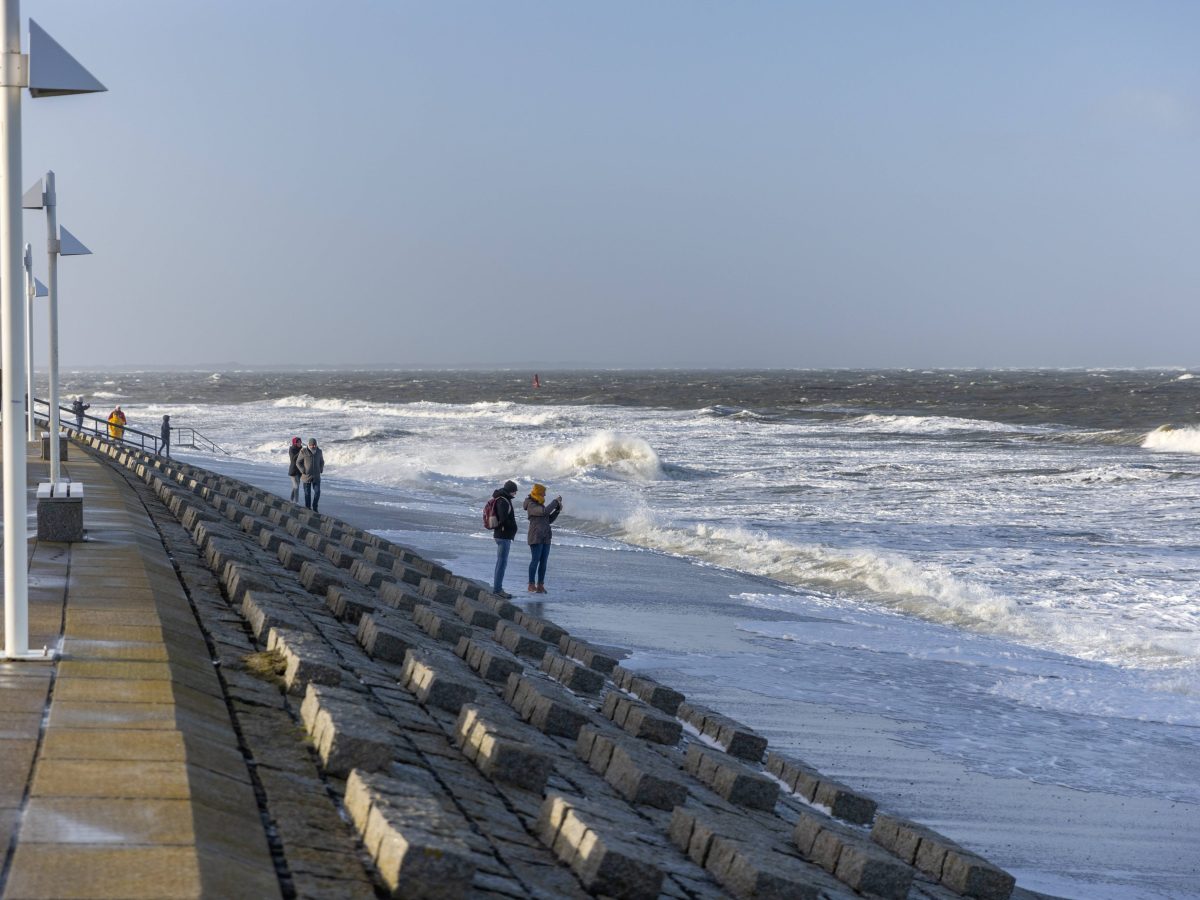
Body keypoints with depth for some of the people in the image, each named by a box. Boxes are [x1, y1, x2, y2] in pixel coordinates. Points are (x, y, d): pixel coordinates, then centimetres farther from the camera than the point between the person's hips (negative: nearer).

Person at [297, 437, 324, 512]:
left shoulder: (319, 451, -1)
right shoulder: (303, 452, -11)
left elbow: (321, 462, 14)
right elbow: (298, 463, -4)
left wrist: (320, 470, 1)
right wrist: (303, 471, -13)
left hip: (316, 476, 3)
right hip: (306, 476, -3)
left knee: (317, 492, -5)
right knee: (307, 493, 2)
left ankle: (315, 507, 13)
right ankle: (308, 508, 14)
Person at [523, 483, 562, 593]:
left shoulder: (540, 505, 19)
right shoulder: (531, 505, -10)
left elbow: (549, 519, 18)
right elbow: (545, 511, -24)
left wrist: (557, 510, 5)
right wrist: (555, 501, -14)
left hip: (545, 538, 8)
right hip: (535, 537, -8)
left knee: (543, 561, 4)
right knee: (535, 560, -9)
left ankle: (540, 585, 7)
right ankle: (531, 585, -4)